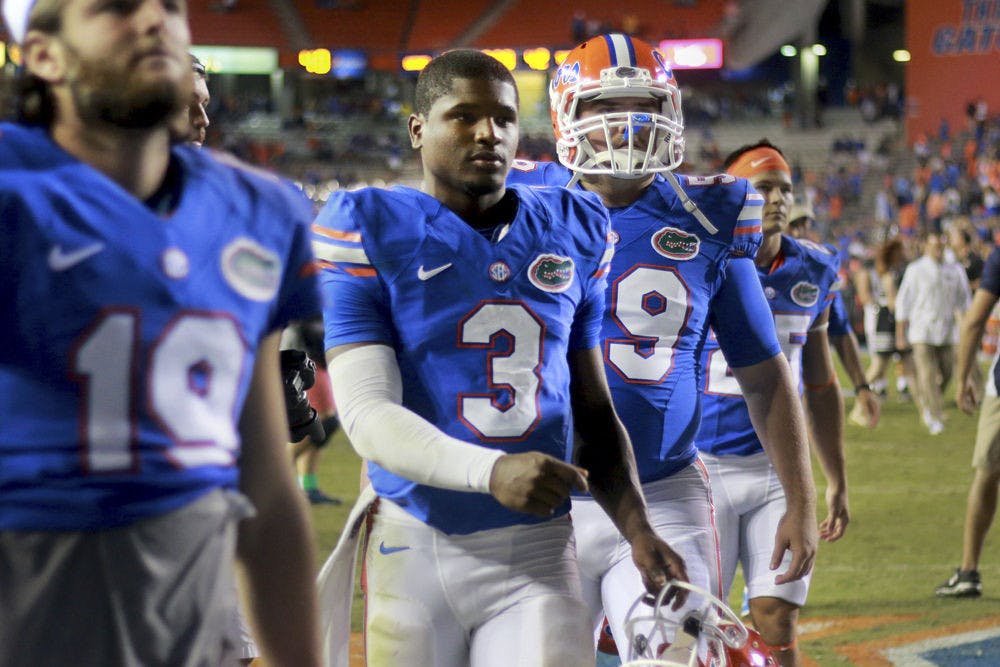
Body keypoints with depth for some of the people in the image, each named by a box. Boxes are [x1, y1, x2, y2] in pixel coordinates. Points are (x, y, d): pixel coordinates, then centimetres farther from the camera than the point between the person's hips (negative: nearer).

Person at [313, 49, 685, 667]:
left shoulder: (573, 232, 10)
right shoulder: (370, 230, -4)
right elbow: (367, 413, -14)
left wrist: (638, 529, 3)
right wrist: (491, 471, -29)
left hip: (537, 552, 3)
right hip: (416, 546, -2)